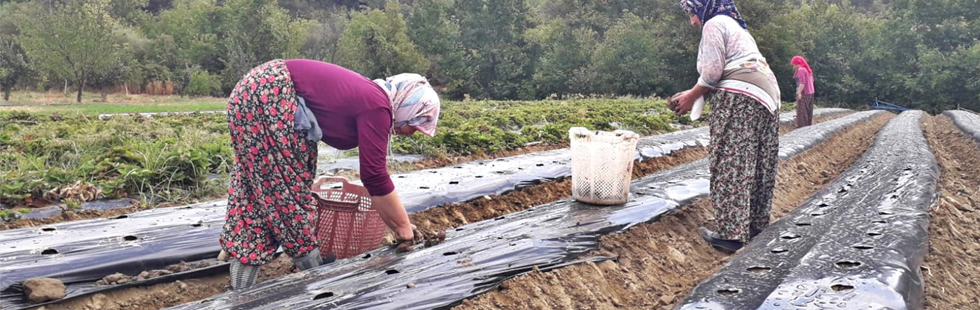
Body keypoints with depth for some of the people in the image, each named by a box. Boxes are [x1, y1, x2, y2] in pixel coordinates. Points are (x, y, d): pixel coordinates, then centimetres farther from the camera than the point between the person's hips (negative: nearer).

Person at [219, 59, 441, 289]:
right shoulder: (377, 108, -15)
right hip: (267, 97, -10)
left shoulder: (371, 98, 13)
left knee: (258, 187, 14)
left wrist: (398, 223, 22)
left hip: (265, 93, 10)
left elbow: (373, 174, 19)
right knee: (285, 184, 1)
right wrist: (403, 225, -3)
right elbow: (374, 176, -15)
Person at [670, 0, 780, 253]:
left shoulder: (714, 24, 0)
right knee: (754, 165, 13)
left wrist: (690, 97, 3)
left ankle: (731, 234, -14)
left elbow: (712, 72, -9)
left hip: (741, 96, -10)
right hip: (764, 96, 10)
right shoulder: (733, 25, 30)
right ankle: (756, 224, 19)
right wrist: (693, 94, 20)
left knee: (731, 165, -11)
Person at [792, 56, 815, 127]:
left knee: (802, 110, -6)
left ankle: (802, 125, -6)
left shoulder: (801, 70, -13)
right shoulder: (807, 69, 15)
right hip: (810, 92, 10)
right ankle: (809, 123, 21)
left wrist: (799, 92, -22)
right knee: (808, 110, 15)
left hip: (804, 92, -10)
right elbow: (811, 81, 19)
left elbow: (802, 82, -21)